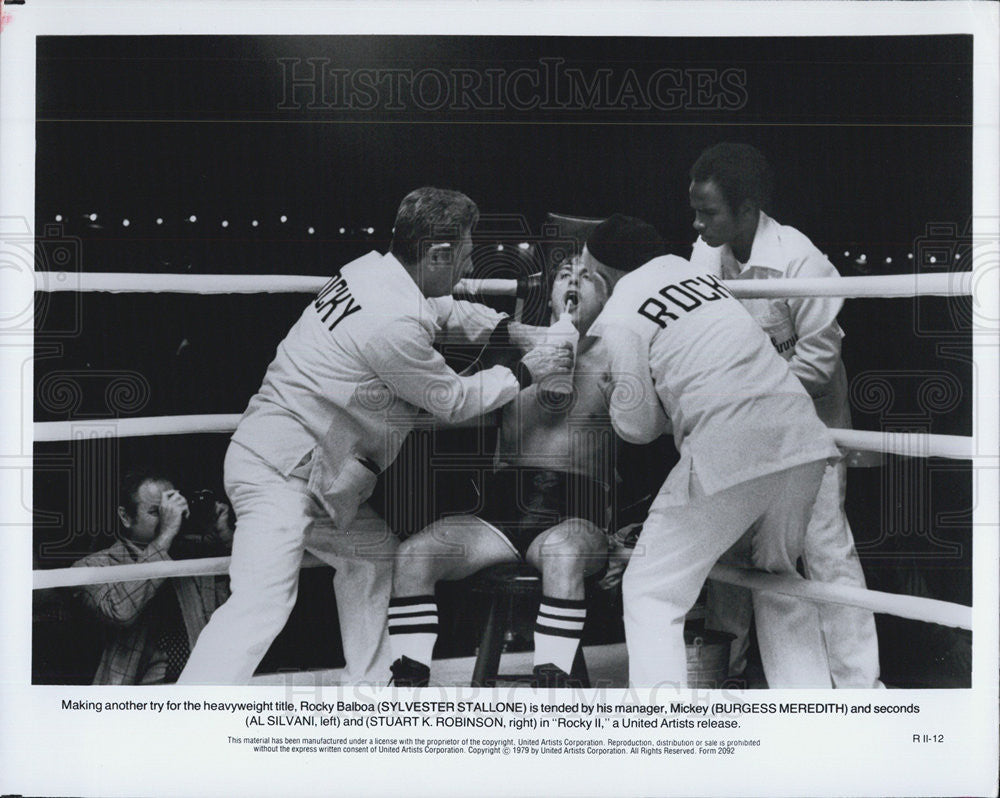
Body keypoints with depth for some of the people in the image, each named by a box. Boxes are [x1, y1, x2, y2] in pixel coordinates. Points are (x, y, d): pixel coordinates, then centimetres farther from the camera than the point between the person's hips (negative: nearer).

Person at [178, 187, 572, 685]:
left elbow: (446, 310, 27)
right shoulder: (395, 321, -23)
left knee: (373, 554, 22)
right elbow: (453, 402, -8)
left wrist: (511, 331, 18)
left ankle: (367, 687, 34)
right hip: (279, 471, -11)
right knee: (263, 602, -20)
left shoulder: (372, 269, 4)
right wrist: (525, 373, 4)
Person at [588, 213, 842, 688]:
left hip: (727, 448, -7)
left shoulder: (619, 317, 1)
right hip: (800, 435, 7)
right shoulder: (677, 264, 20)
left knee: (650, 592, 5)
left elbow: (638, 427, 3)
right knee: (778, 577, 25)